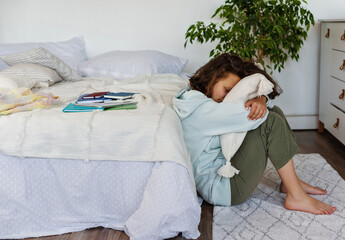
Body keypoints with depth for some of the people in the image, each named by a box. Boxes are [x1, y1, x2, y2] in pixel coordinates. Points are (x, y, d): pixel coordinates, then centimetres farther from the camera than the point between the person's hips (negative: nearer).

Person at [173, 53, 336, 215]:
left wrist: (261, 99, -17)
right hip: (218, 188, -11)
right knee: (271, 121, -19)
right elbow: (252, 117, -28)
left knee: (274, 111, 5)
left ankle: (289, 182, 11)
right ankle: (296, 196, -11)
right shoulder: (200, 110, -22)